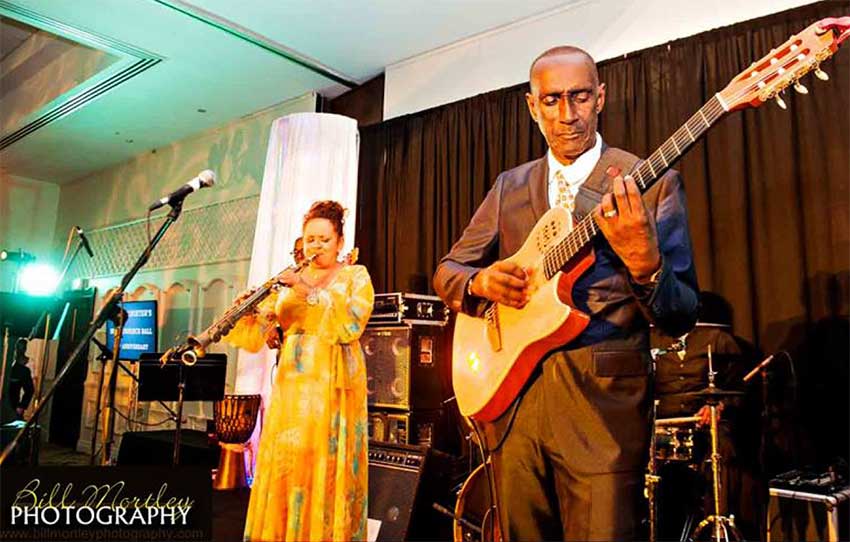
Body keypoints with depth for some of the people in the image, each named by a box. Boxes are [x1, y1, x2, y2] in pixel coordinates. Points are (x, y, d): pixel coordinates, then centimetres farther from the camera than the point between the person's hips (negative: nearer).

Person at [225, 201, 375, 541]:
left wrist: (311, 293, -17)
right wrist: (248, 313, -11)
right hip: (291, 386, 4)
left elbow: (351, 325, -11)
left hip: (335, 387, -3)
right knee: (283, 469, 1)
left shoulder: (355, 275, 6)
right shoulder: (291, 283, 16)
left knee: (327, 471, -5)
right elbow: (259, 338, 9)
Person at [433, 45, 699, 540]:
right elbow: (447, 271, 13)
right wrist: (480, 281, -10)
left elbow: (682, 317, -7)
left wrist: (644, 263, -28)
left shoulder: (653, 182, -3)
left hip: (604, 407, -4)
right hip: (512, 404, 4)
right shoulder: (510, 187, 9)